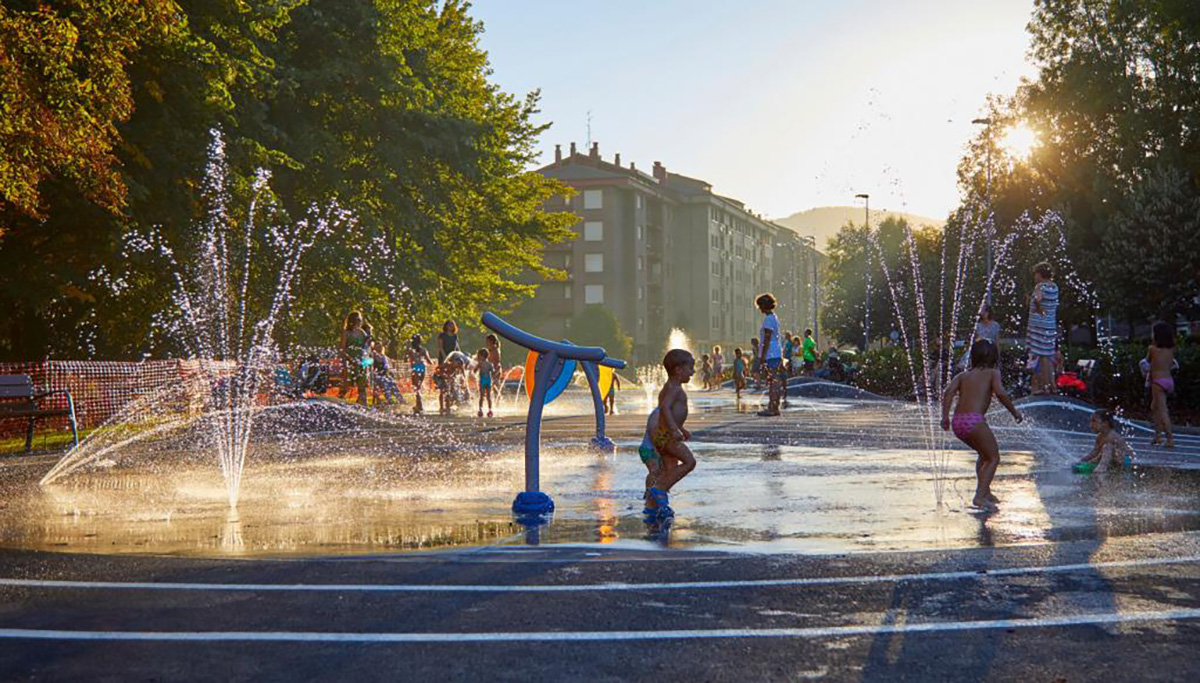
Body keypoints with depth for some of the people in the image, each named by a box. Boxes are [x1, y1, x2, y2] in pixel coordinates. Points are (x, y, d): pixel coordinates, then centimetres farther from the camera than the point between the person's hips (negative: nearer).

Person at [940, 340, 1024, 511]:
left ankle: (985, 492, 28)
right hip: (974, 420, -6)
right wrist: (1014, 412, 2)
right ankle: (980, 496, -7)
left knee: (984, 454, 27)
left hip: (957, 422, 6)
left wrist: (945, 416, -1)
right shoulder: (992, 373, 9)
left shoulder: (962, 375, 20)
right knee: (994, 458, 8)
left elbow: (948, 392, 3)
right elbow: (1000, 393, -9)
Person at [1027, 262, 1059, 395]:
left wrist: (1039, 310, -16)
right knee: (1048, 355, 14)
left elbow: (1038, 299, -32)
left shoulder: (1040, 286, -11)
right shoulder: (1054, 287, 11)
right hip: (1051, 325, 7)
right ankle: (1051, 385, 18)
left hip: (1039, 325, -7)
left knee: (1040, 355, -4)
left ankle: (1043, 386, -4)